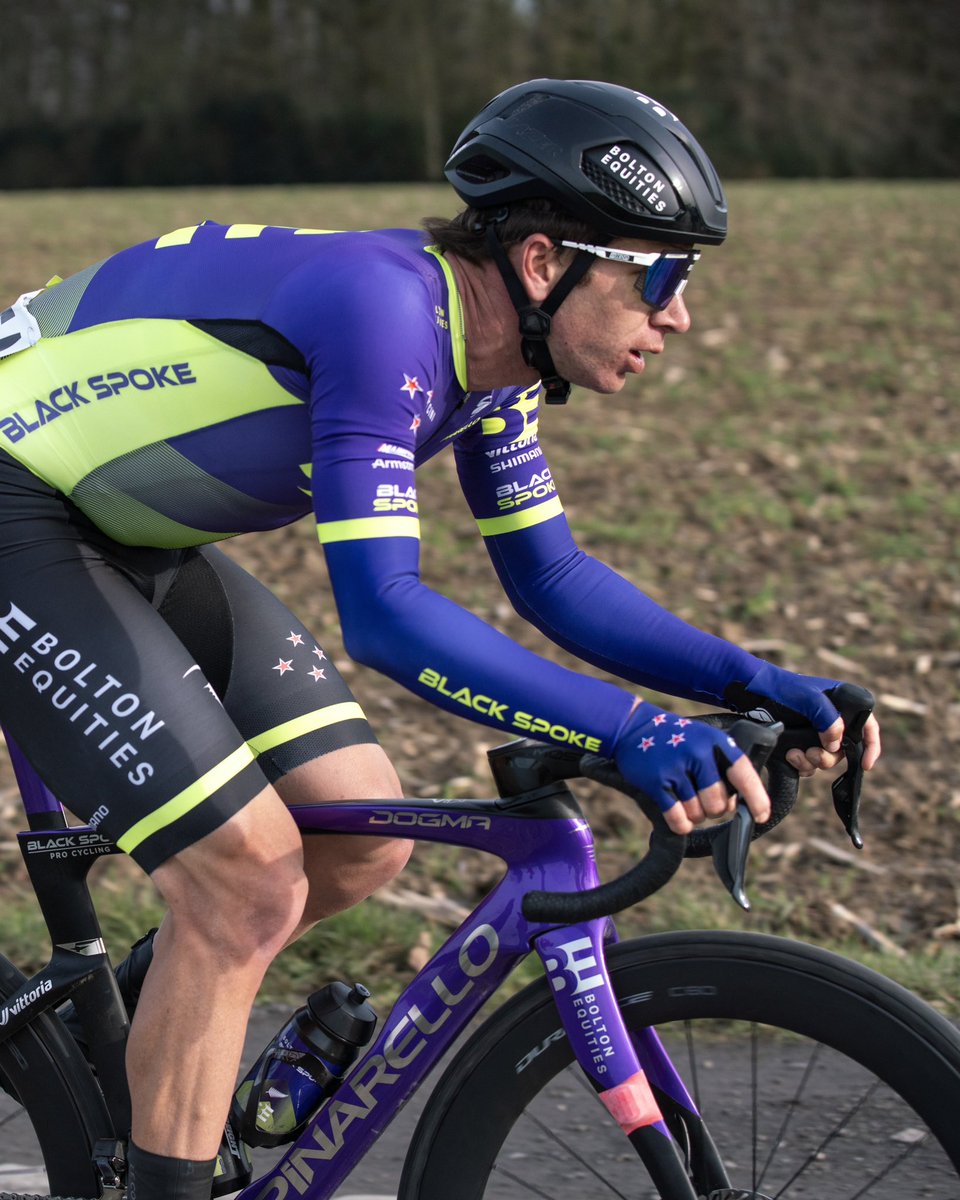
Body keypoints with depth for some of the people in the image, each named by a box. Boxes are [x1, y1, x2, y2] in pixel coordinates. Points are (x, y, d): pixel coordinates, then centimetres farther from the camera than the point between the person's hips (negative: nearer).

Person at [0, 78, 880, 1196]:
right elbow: (382, 614, -35)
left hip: (123, 536, 9)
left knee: (361, 840, 4)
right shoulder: (383, 306, -29)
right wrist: (628, 730, -40)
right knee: (251, 878, -15)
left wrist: (752, 682, -3)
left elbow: (550, 575, 8)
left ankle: (159, 1006, 27)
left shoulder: (488, 346, -2)